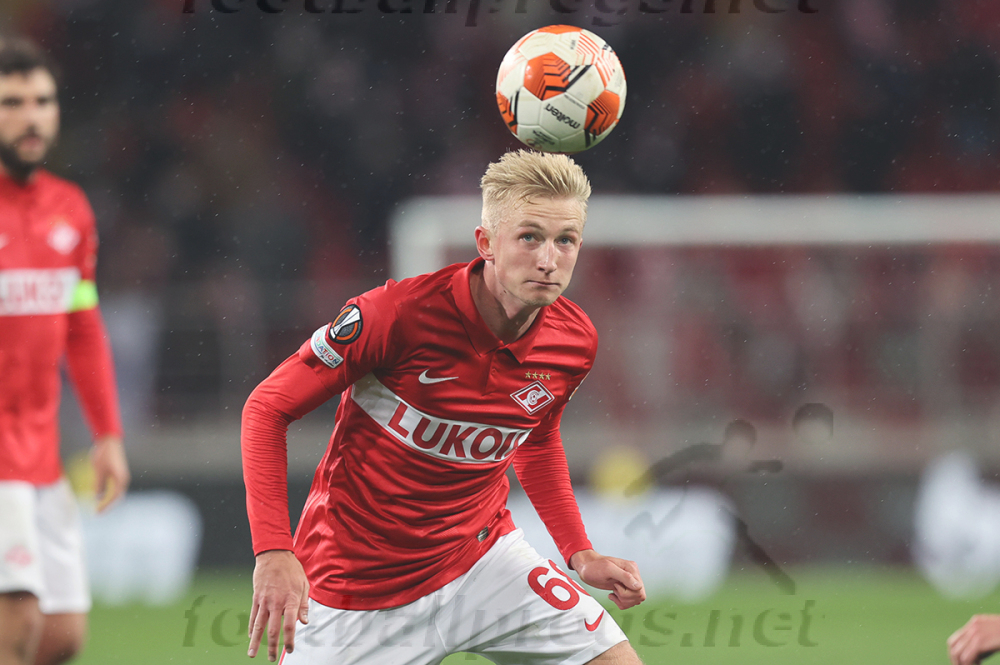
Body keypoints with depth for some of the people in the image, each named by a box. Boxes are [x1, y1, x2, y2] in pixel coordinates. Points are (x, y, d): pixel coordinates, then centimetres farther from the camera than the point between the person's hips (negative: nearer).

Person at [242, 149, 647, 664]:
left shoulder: (575, 342, -7)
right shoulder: (399, 313, -23)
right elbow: (268, 408, -16)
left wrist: (580, 554, 6)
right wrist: (273, 551, -26)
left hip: (480, 554, 4)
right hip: (356, 578, -4)